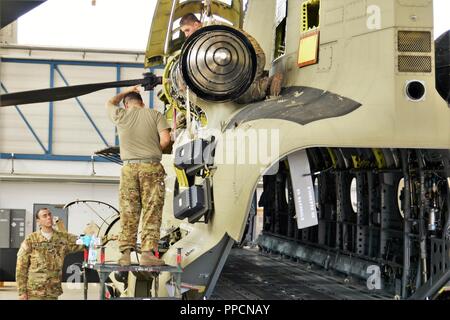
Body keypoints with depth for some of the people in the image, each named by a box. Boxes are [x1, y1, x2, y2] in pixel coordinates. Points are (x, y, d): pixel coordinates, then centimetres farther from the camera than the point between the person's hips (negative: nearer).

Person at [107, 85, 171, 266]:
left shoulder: (121, 115, 10)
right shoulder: (155, 115, 6)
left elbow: (110, 103, 33)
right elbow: (165, 139, -4)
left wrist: (126, 92, 43)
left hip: (129, 168, 2)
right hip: (152, 167, -2)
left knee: (128, 213, 4)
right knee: (152, 212, -2)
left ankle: (126, 253, 1)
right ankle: (148, 253, -9)